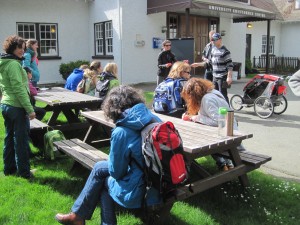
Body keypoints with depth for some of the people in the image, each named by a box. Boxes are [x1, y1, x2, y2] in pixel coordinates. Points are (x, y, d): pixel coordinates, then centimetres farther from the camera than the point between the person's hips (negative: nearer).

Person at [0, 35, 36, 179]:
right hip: (17, 107, -9)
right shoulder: (14, 64, -16)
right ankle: (24, 172, 7)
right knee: (21, 140, -1)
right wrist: (30, 109, -21)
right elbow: (19, 89, -21)